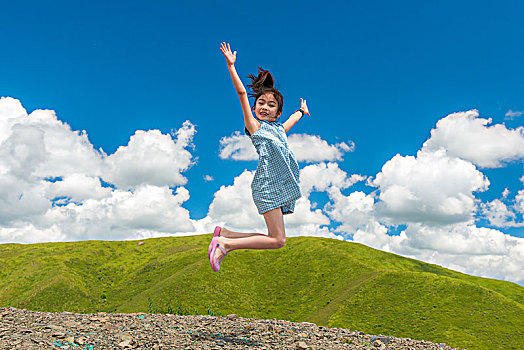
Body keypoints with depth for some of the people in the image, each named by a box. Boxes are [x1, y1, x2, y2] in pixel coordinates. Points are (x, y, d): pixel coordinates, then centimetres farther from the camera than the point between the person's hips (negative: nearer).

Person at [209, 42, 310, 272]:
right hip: (266, 185, -8)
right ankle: (225, 244, -5)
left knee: (274, 239, 3)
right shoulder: (254, 126, 4)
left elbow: (293, 118, 43)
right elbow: (241, 93, -3)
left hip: (280, 187, 8)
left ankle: (224, 233, 13)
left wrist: (302, 110, 61)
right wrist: (231, 65, -7)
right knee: (277, 240, -14)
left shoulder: (280, 129, 21)